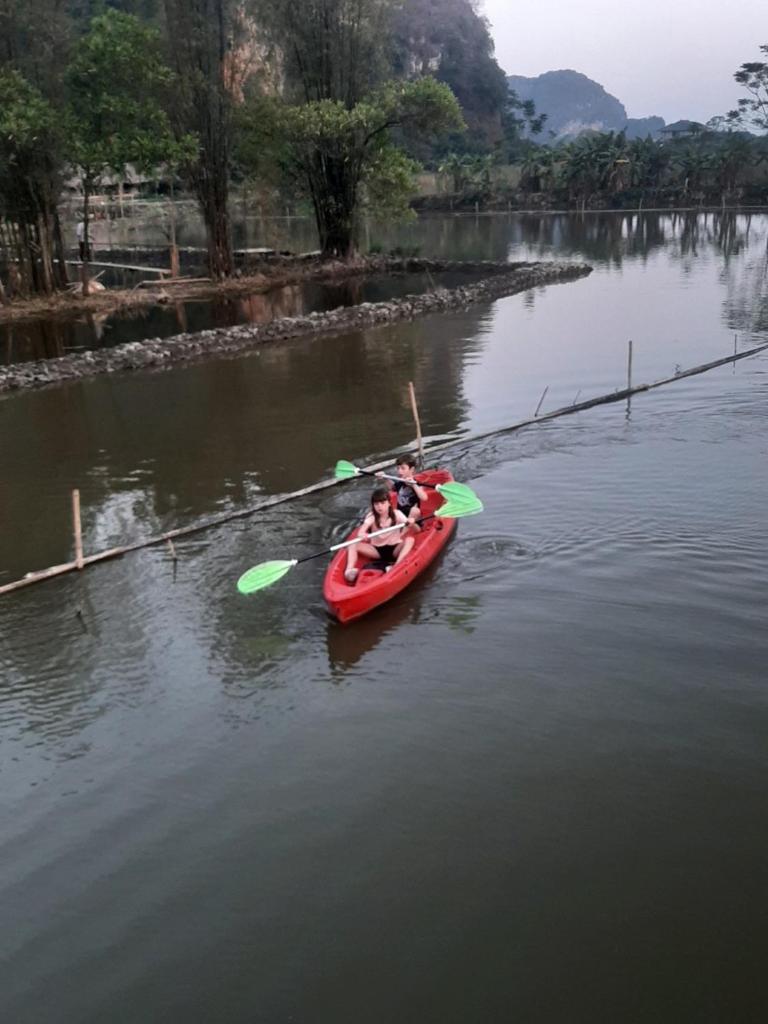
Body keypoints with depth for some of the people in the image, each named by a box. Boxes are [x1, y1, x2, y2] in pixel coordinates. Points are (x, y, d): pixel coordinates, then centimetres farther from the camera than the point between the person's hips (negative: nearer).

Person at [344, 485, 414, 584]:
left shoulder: (396, 514, -7)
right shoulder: (371, 516, -6)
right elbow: (361, 531, -25)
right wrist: (362, 535, -49)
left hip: (395, 549, -1)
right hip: (377, 550, 1)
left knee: (410, 539, -28)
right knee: (353, 545, -19)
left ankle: (396, 566, -43)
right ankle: (349, 570, -42)